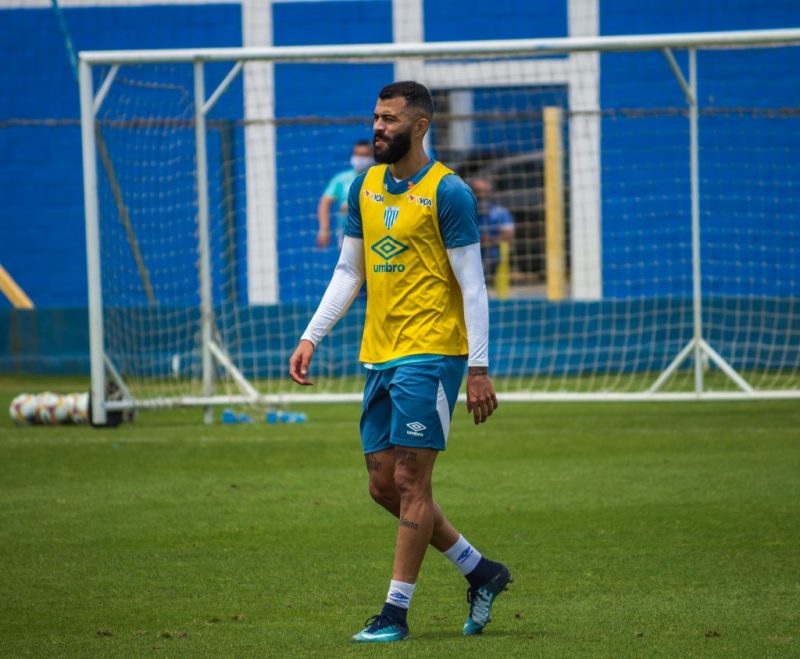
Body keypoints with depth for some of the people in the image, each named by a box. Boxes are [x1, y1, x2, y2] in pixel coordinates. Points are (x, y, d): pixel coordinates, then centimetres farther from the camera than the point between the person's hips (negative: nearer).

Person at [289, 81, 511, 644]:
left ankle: (396, 612, 0)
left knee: (409, 481, -7)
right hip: (379, 355, 8)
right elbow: (348, 272, 19)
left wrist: (479, 368, -13)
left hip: (430, 353, -8)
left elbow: (472, 286, -9)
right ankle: (481, 572, 22)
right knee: (383, 484, 8)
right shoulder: (365, 187, 12)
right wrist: (311, 338, 11)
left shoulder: (448, 192, -9)